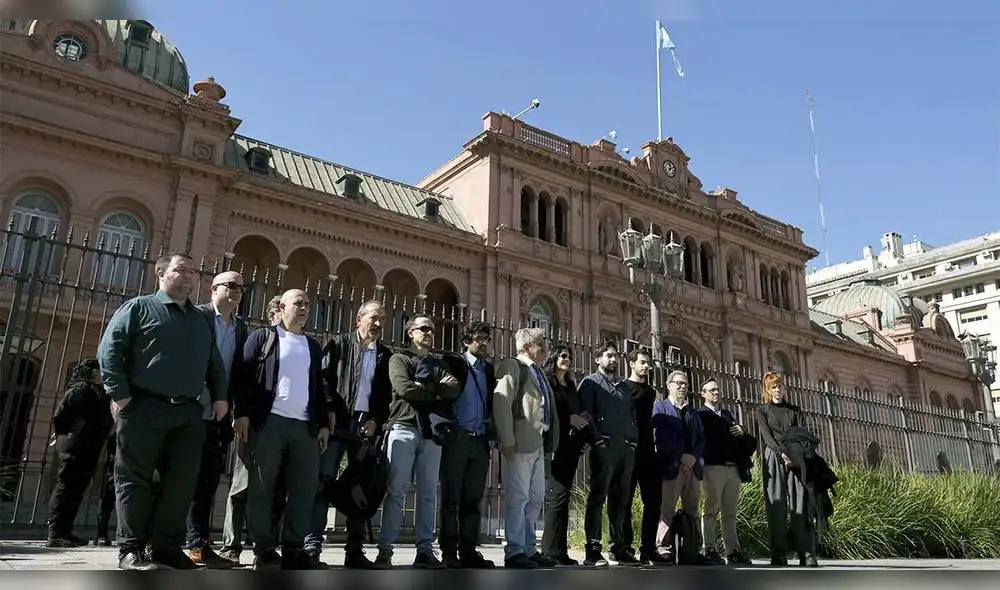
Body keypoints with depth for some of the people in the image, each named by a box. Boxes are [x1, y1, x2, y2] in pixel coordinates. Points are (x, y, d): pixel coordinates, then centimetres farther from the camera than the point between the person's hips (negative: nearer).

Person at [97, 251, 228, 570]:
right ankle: (130, 550, 8)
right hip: (144, 409, -5)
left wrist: (220, 396, 8)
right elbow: (109, 350, -3)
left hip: (189, 413, 5)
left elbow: (214, 363, 21)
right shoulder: (139, 307, 4)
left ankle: (167, 547, 12)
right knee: (135, 480, 1)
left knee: (183, 482, 3)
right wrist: (120, 394, -11)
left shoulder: (201, 320, 20)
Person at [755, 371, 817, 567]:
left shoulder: (795, 410, 20)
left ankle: (807, 554, -9)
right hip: (774, 459, -2)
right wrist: (784, 454, -16)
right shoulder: (762, 410, 13)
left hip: (796, 460, 2)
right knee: (776, 506, -6)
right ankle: (779, 555, -5)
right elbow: (767, 436, 0)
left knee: (801, 505, -7)